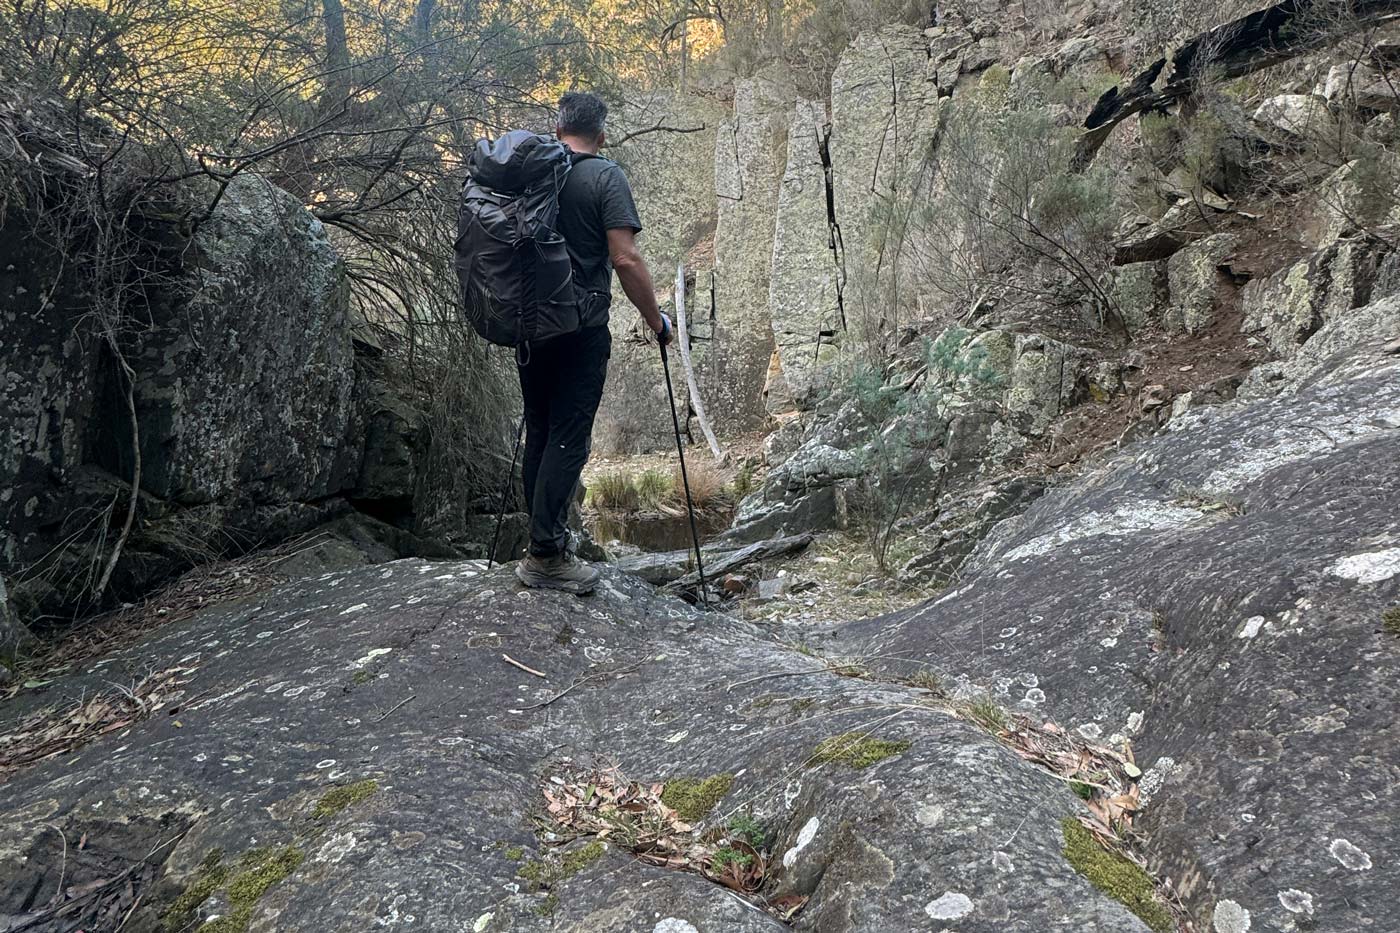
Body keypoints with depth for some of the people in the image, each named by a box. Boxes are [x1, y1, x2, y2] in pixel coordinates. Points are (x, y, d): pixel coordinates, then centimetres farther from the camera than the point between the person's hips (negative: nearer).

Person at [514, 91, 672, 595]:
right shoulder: (605, 176, -7)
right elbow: (625, 258, -15)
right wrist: (655, 319, -5)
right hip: (581, 329, -6)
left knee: (539, 432, 14)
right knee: (569, 438, -4)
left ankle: (544, 535, 21)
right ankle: (546, 554, -4)